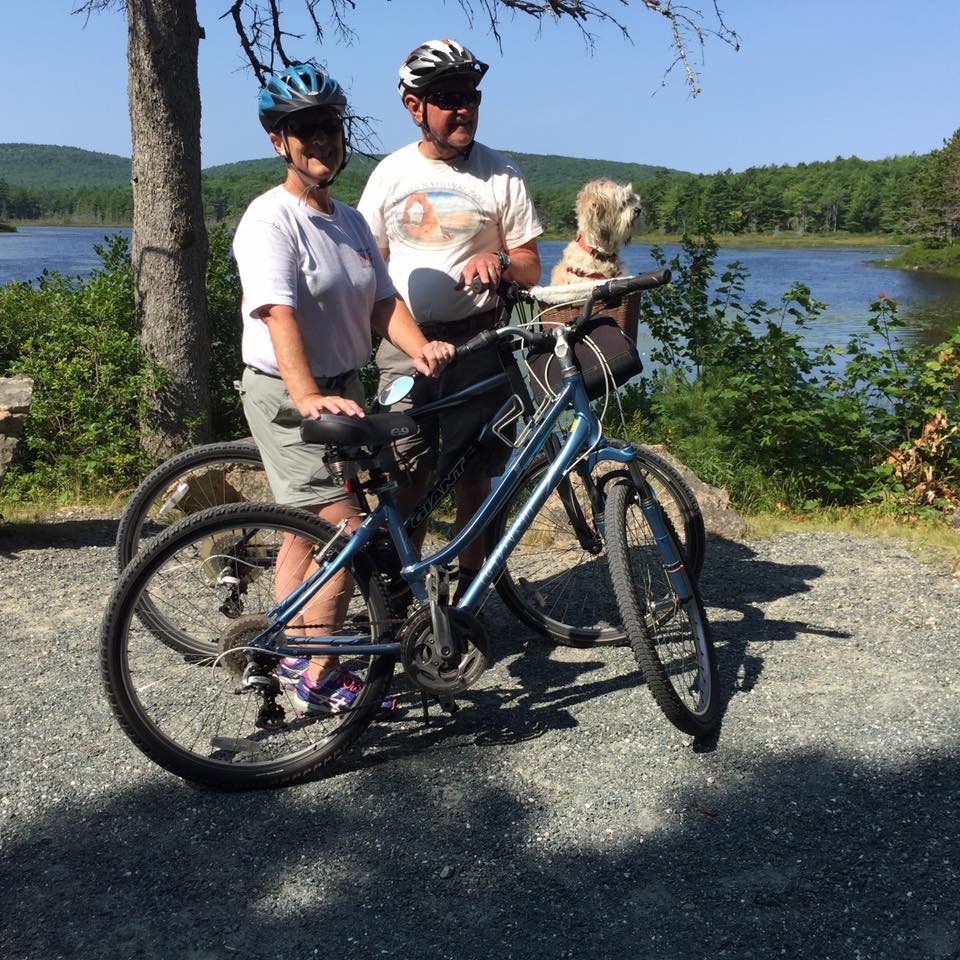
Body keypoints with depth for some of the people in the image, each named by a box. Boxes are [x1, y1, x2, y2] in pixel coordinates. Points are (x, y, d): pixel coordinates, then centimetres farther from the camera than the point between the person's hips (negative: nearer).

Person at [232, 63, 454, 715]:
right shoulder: (271, 219, -15)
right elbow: (278, 314, -28)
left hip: (343, 390, 8)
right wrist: (307, 397, -41)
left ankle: (292, 656, 32)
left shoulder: (350, 221, 11)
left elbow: (383, 301, 4)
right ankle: (319, 678, 2)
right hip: (286, 397, -8)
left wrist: (419, 347, -16)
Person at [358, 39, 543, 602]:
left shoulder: (501, 175, 3)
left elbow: (531, 270, 5)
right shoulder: (391, 173, 7)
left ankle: (468, 593, 17)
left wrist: (498, 261, -17)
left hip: (475, 343, -1)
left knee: (472, 477, 3)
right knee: (409, 475, 1)